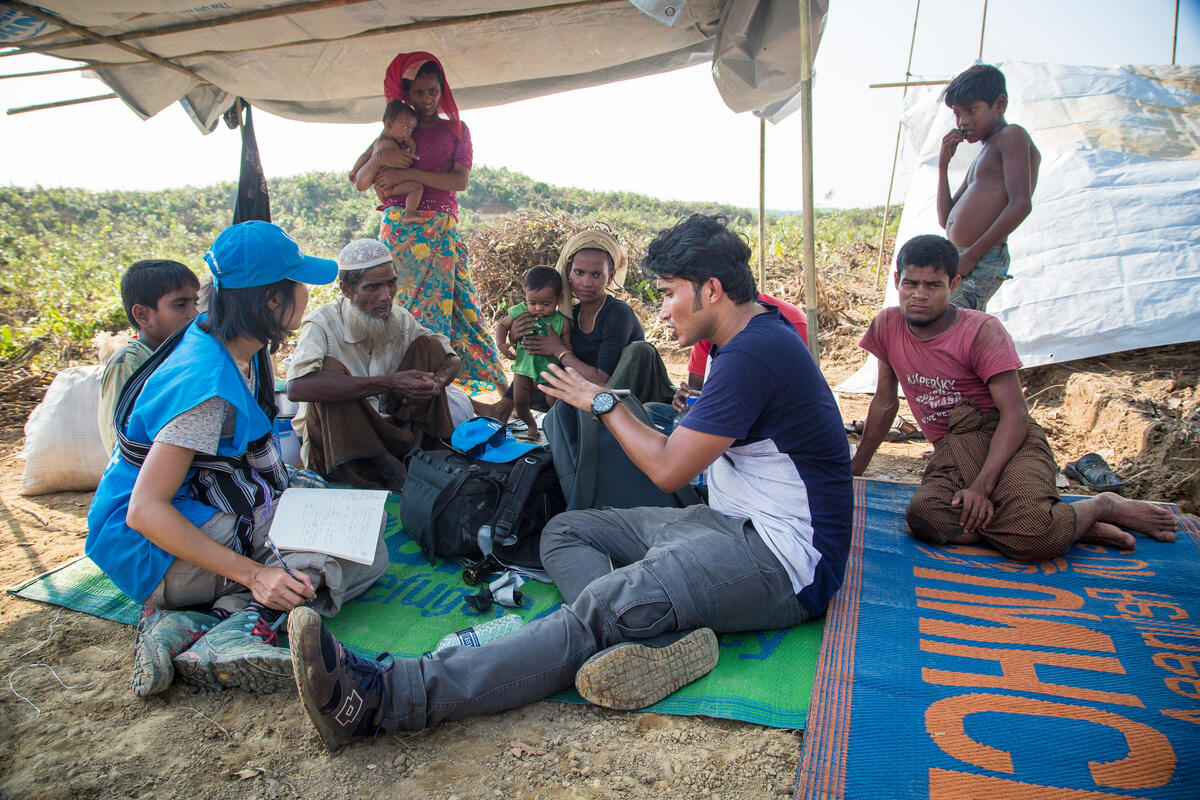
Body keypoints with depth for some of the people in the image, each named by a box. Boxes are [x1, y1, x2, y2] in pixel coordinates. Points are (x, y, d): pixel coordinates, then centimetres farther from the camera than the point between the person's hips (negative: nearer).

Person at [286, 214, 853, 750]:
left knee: (604, 607, -32)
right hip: (733, 524, 10)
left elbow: (668, 469, -18)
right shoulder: (756, 334, 13)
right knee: (564, 532, 4)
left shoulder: (754, 352, -21)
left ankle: (382, 698, -38)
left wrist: (601, 402, -3)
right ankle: (664, 639, -23)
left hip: (781, 559, -10)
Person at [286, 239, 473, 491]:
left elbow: (452, 359, 2)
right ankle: (389, 467, -24)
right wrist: (387, 383, -41)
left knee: (428, 345, -8)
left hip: (389, 427, 4)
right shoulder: (322, 324, -20)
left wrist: (436, 382, -25)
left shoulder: (400, 319, -4)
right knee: (330, 367, -31)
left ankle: (415, 448, -16)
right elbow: (297, 387, -38)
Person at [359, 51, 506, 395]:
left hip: (440, 230, -1)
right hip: (398, 229, 2)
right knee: (397, 303, -5)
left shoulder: (455, 129, 13)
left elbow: (460, 180, -5)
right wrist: (379, 159, -10)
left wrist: (408, 173, -11)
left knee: (446, 299, -6)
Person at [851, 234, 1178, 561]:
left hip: (1005, 439, -3)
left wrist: (982, 485, -26)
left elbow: (1015, 414, -13)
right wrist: (856, 466, 18)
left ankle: (1104, 507, 1)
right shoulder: (887, 326, 5)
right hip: (950, 453, 4)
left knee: (1031, 534, -33)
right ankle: (1058, 528, -16)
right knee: (924, 517, -33)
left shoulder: (982, 331, -8)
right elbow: (885, 402, 15)